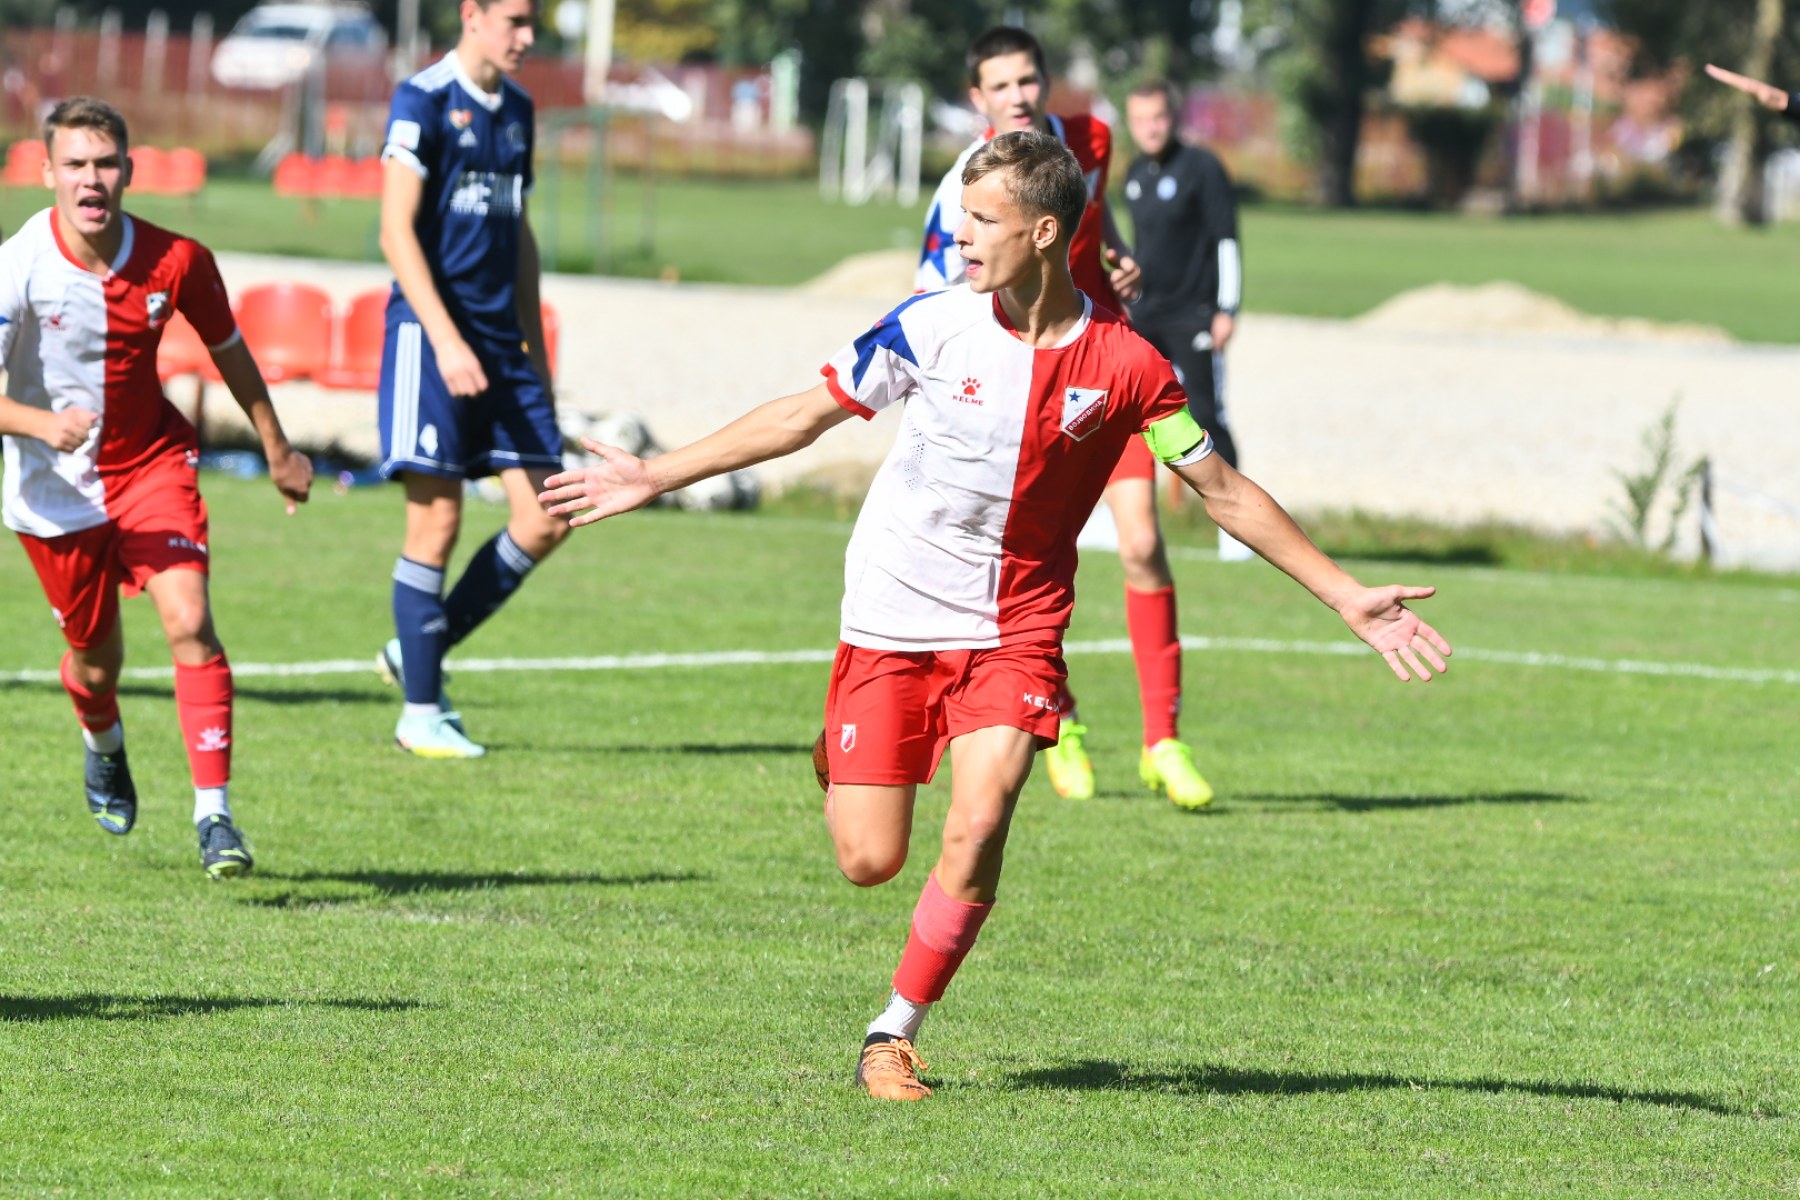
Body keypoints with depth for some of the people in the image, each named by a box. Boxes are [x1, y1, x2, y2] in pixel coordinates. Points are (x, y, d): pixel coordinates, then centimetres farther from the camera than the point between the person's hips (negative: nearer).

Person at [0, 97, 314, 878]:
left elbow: (229, 352, 6)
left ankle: (214, 814, -17)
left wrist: (278, 451, 16)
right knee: (96, 659, 11)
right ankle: (104, 748, 49)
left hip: (152, 462, 1)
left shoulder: (175, 262, -14)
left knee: (189, 622, -19)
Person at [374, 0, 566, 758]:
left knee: (545, 521, 0)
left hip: (501, 341, 7)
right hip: (431, 330, -7)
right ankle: (421, 712, 2)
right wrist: (446, 341, -22)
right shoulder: (424, 102, -9)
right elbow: (396, 231, -14)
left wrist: (535, 348, 21)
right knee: (437, 520, -7)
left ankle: (418, 651, 16)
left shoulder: (516, 109, 15)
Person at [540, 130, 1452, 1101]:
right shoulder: (932, 328, -8)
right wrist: (661, 475, 2)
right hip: (892, 620, 0)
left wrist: (1349, 599, 0)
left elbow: (1224, 492, 1)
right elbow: (805, 416, 3)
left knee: (977, 829, -20)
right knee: (869, 860, -3)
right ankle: (841, 767, 34)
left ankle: (897, 1030, -1)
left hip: (1016, 628, 0)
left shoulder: (1123, 365, -9)